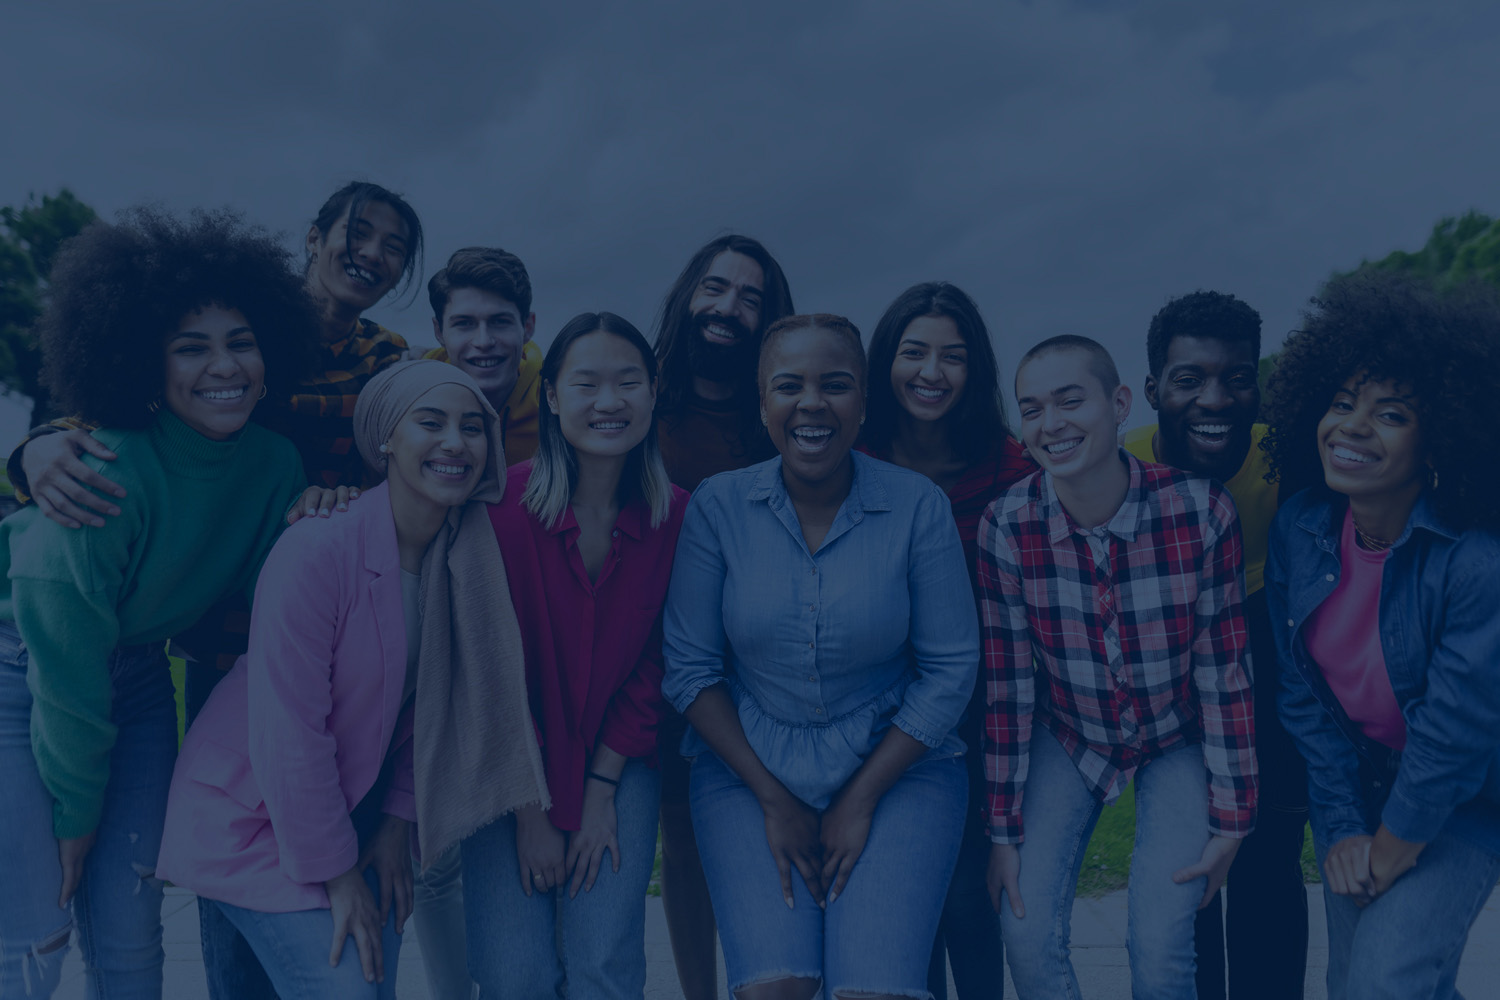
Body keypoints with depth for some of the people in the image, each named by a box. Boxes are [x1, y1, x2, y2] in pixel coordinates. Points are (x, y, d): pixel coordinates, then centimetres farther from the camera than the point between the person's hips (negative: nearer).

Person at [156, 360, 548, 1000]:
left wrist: (398, 820, 0)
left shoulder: (468, 557, -6)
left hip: (354, 809, 6)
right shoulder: (318, 550, -25)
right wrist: (334, 874, -16)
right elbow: (288, 732, -23)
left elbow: (432, 703, 4)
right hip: (251, 820, -6)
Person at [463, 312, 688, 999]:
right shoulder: (508, 503, -15)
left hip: (617, 764, 2)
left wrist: (600, 792, -5)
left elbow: (650, 667, 0)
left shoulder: (675, 517, -7)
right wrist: (532, 808, -10)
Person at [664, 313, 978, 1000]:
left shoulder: (919, 506, -8)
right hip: (748, 768, 1)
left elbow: (951, 668, -4)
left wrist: (861, 800, -7)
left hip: (895, 764, 0)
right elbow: (689, 667, -2)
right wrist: (773, 799, -6)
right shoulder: (718, 506, -6)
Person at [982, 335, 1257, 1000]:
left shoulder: (1202, 510, -24)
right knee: (1027, 936, -7)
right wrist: (1005, 829, -7)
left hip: (1176, 739, -1)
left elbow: (1224, 670, -13)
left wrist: (1230, 818, -8)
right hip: (1069, 736, 1)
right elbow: (1007, 684, -12)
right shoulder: (1007, 526, -20)